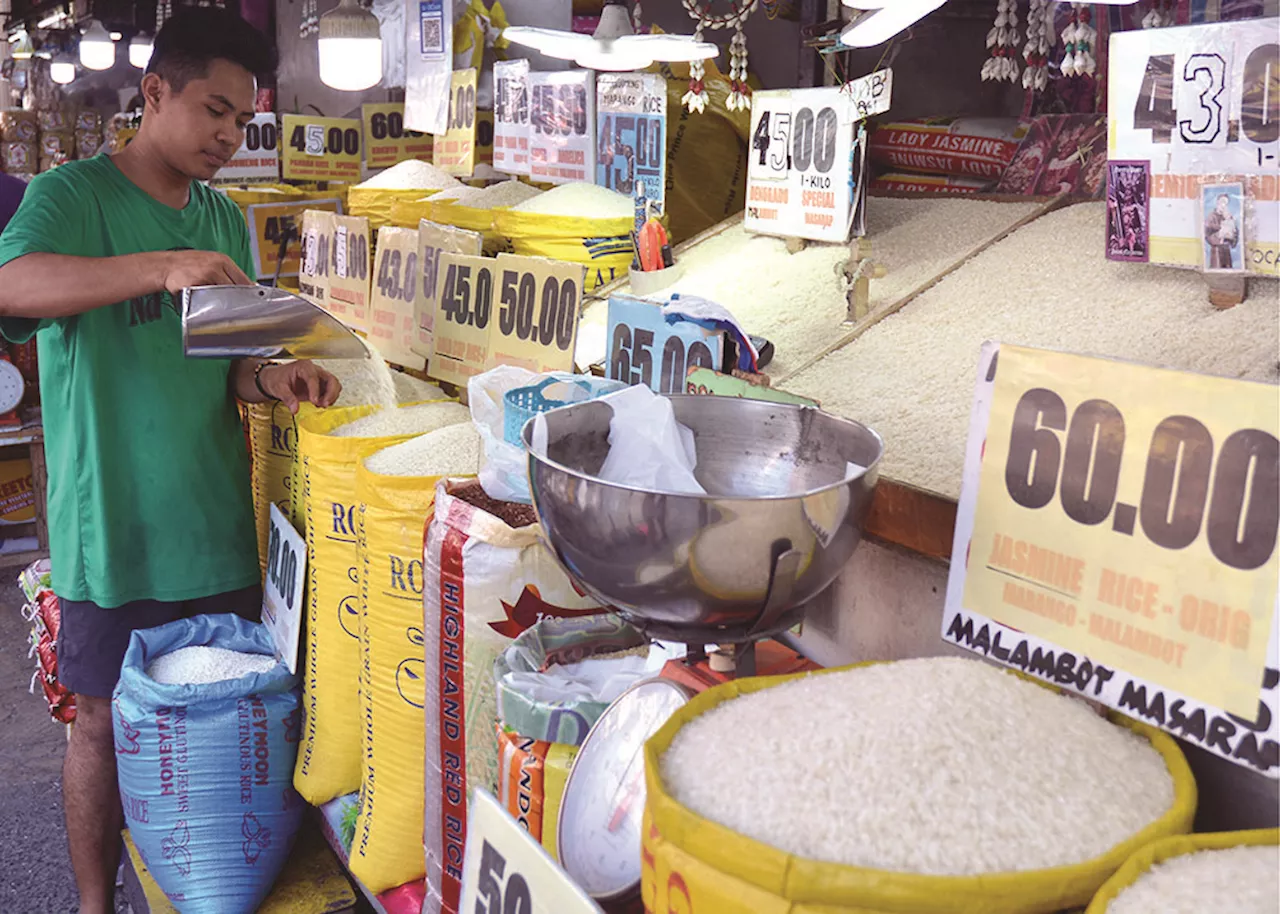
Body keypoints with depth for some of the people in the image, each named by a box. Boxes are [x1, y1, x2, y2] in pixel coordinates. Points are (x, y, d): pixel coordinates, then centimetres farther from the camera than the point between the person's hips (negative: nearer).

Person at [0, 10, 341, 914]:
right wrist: (162, 267, -39)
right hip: (113, 525, -5)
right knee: (106, 718, 8)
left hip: (215, 517, 5)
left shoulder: (224, 219, 11)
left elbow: (230, 361, 11)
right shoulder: (73, 194, -7)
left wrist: (273, 378, -12)